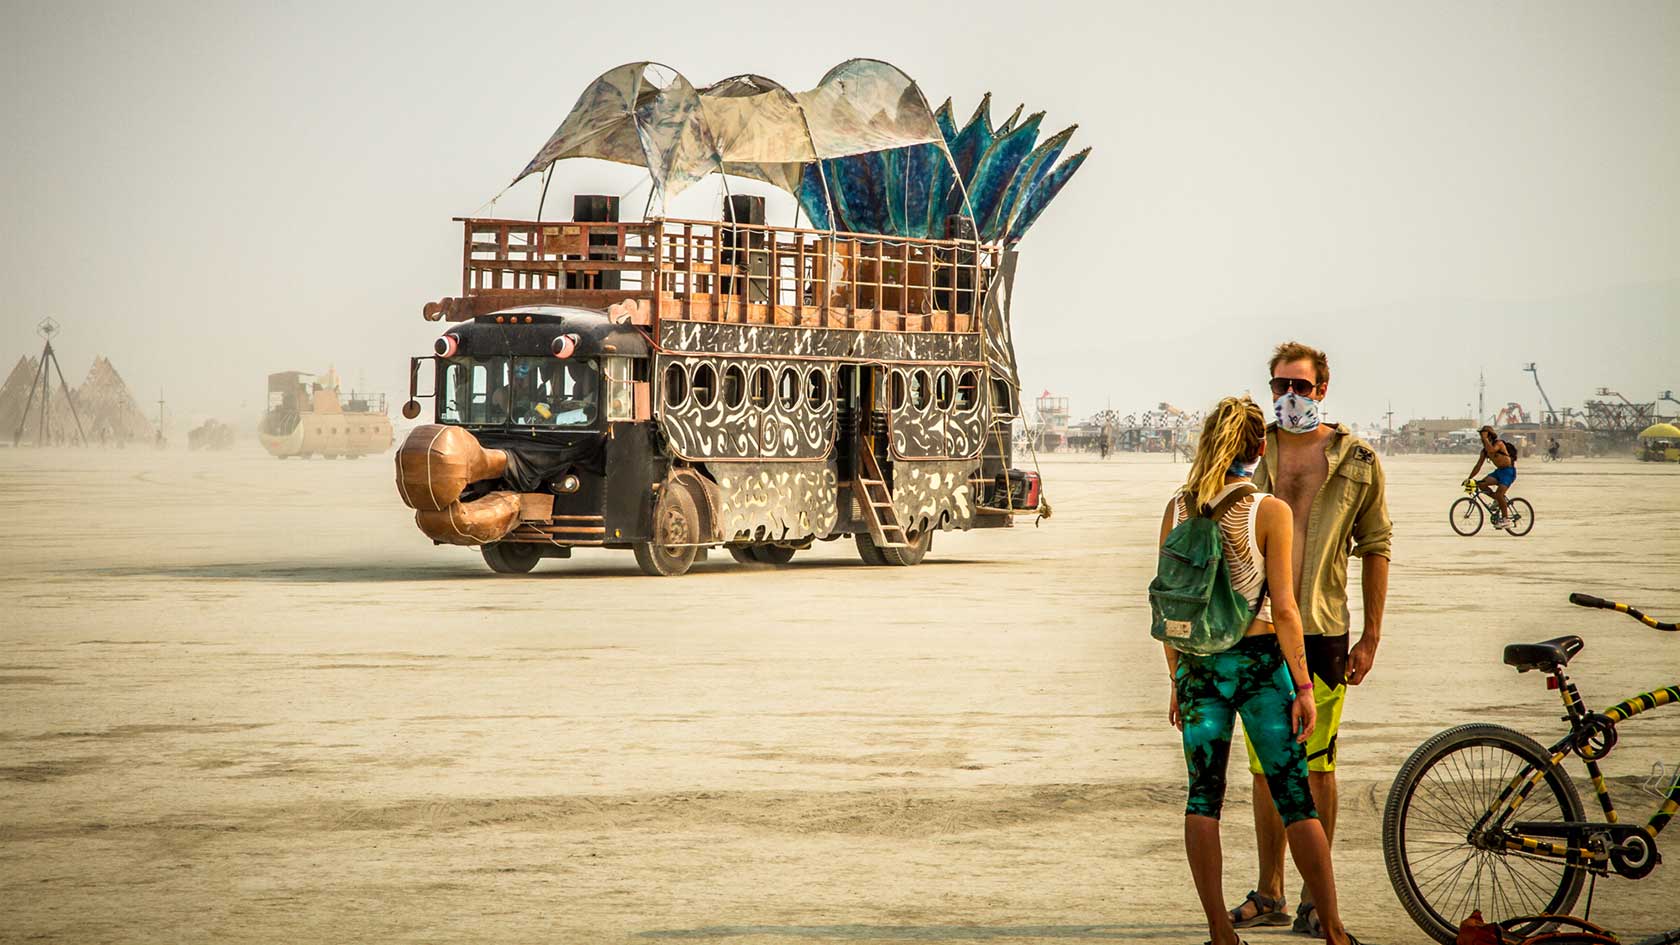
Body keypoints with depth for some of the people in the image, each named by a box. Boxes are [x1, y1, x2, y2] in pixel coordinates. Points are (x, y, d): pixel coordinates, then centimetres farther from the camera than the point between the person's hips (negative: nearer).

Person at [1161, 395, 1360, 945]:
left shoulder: (1178, 509, 2)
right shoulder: (1270, 512, -10)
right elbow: (1283, 609, -12)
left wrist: (1178, 679, 14)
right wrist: (1303, 686, -6)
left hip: (1197, 666, 3)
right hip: (1259, 659, -3)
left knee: (1203, 797, 9)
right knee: (1295, 797, 4)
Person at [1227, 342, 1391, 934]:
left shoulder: (1357, 461, 2)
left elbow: (1375, 547, 5)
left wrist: (1371, 637, 2)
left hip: (1322, 630, -2)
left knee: (1317, 766, 0)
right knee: (1264, 767, 8)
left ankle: (1315, 897, 10)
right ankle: (1269, 895, 18)